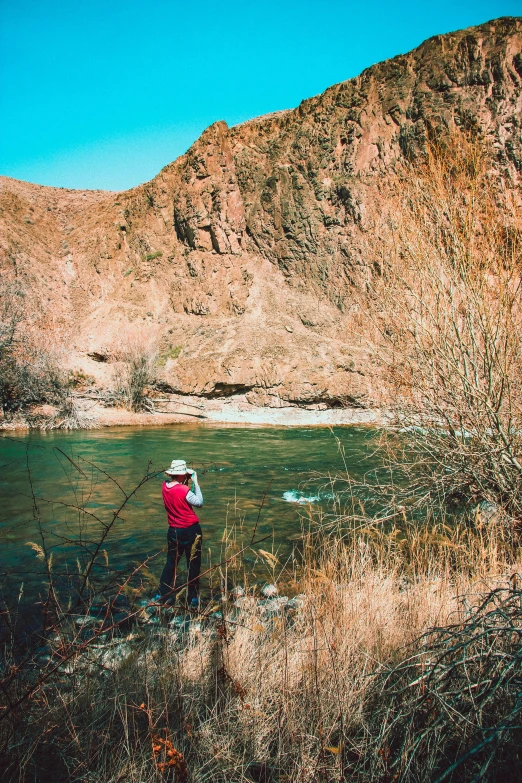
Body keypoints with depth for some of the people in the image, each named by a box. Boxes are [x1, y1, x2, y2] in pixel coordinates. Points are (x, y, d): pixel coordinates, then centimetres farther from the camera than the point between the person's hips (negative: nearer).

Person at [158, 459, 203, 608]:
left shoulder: (165, 486, -4)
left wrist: (187, 482, 2)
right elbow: (199, 503, -12)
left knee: (171, 562, 20)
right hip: (191, 531, -6)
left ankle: (164, 595, 26)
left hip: (174, 531, 6)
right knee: (193, 565, 8)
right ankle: (193, 599, 18)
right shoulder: (184, 490, -22)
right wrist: (195, 483, -9)